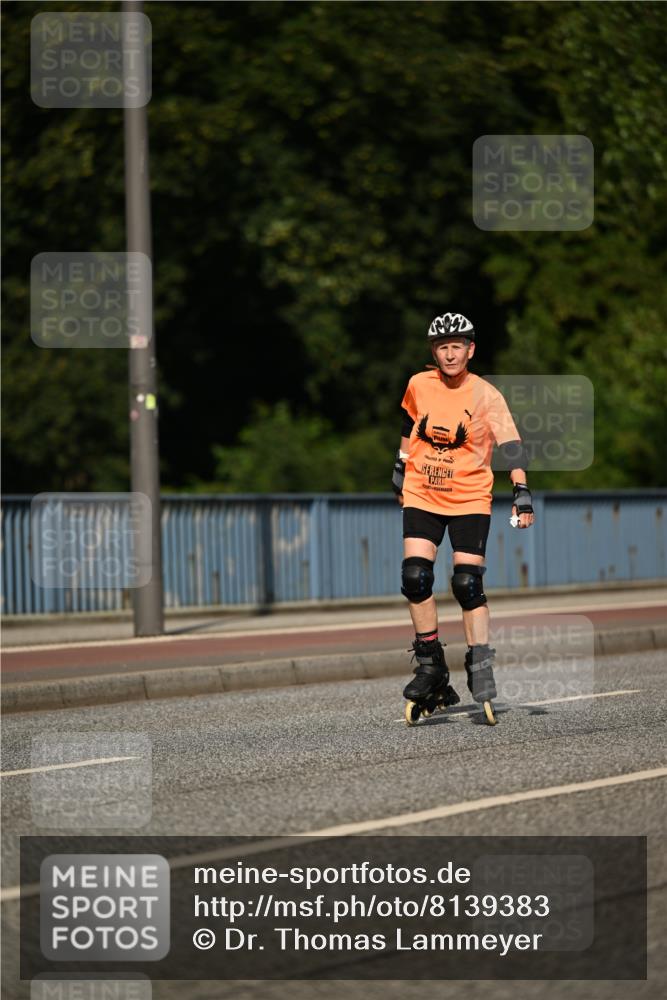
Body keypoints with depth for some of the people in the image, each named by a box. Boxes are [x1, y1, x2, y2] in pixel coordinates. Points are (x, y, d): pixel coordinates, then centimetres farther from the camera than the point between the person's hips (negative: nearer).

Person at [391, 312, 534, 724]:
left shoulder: (485, 395, -12)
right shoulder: (419, 385, -3)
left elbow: (510, 443, -21)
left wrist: (522, 493, -32)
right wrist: (401, 467, 22)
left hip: (470, 499, -2)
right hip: (422, 495, 2)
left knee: (468, 585, -10)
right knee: (415, 577, -12)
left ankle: (481, 670, 1)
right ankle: (431, 667, 0)